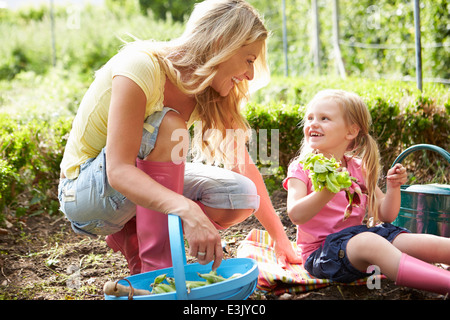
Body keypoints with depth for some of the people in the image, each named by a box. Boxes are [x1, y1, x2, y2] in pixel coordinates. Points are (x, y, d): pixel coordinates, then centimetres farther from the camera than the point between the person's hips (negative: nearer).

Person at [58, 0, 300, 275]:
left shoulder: (211, 94, -5)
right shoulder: (141, 66, -27)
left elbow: (245, 168, 0)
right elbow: (119, 170, -36)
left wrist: (281, 240, 0)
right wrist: (188, 211, -51)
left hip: (140, 187, 7)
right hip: (83, 191, -6)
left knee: (241, 195, -13)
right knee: (168, 126, -32)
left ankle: (131, 236, 1)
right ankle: (157, 266, -27)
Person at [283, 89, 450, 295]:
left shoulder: (359, 169, 11)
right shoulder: (302, 169, -2)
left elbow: (385, 215, 11)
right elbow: (296, 215, -20)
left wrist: (393, 188, -8)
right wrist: (327, 191, -36)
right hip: (321, 252, -6)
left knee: (422, 244, -16)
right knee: (369, 242, -37)